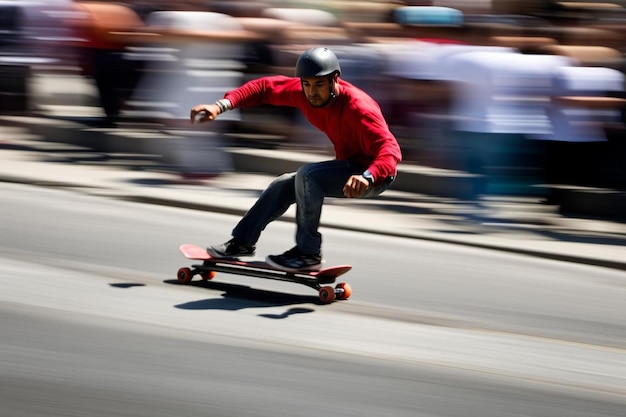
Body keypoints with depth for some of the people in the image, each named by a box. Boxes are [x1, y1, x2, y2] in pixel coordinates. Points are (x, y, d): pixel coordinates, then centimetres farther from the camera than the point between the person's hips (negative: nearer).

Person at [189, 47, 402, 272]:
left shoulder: (358, 108, -32)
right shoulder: (302, 92, -11)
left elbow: (390, 150, -41)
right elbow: (265, 87, 0)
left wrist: (367, 177, -62)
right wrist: (220, 106, -13)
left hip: (375, 174, -8)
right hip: (348, 166, 8)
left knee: (308, 174, -27)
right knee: (284, 185, 13)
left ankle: (309, 254, -18)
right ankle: (242, 241, 28)